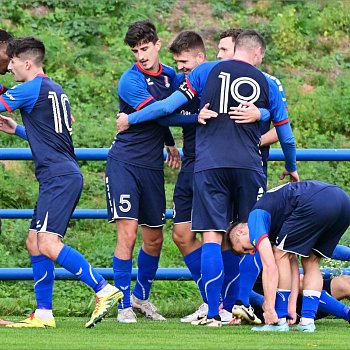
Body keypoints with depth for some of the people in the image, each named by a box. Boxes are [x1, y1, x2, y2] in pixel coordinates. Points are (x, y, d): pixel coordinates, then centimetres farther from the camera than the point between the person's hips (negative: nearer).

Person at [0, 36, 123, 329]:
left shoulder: (32, 89, -9)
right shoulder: (55, 90, 20)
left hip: (59, 177, -10)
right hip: (64, 176, 10)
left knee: (48, 244, -18)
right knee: (34, 243, 10)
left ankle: (104, 290, -20)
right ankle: (43, 314, 9)